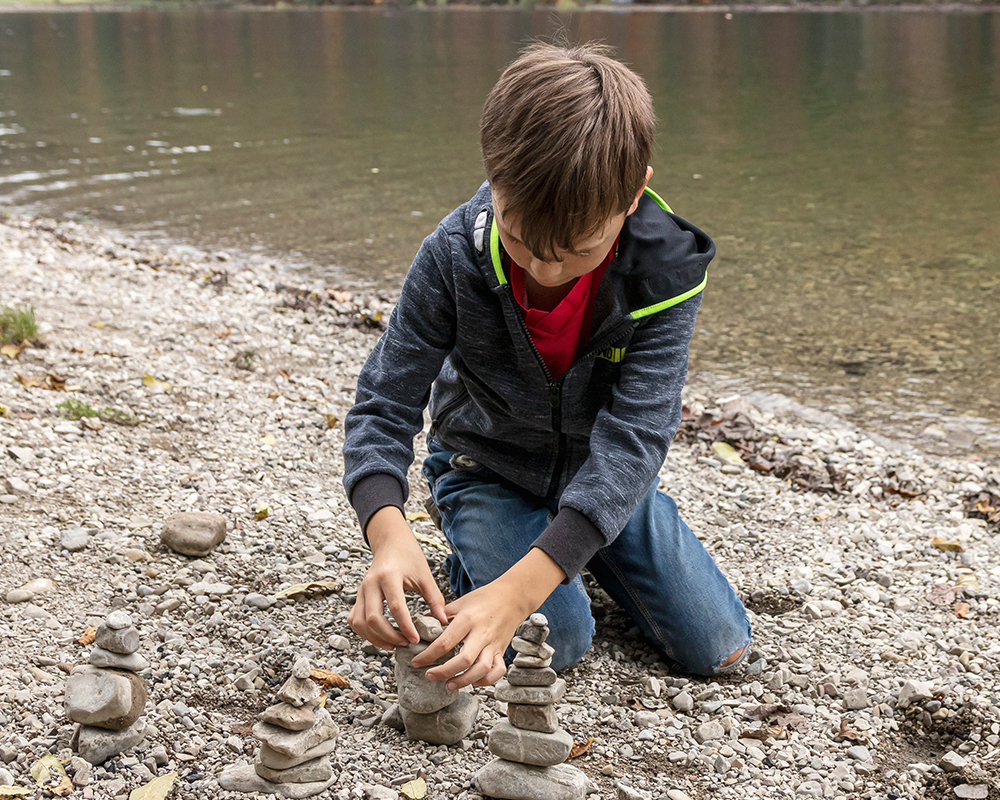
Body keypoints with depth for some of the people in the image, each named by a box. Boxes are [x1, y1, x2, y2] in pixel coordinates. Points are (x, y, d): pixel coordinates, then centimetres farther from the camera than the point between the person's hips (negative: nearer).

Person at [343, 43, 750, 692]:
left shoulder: (665, 268, -29)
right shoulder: (455, 257, -28)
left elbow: (632, 437, -36)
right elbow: (385, 405, -23)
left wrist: (522, 586, -49)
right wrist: (389, 534, -46)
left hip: (603, 473, 2)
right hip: (488, 468, -2)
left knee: (718, 646, -1)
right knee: (553, 645, -23)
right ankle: (475, 554, 9)